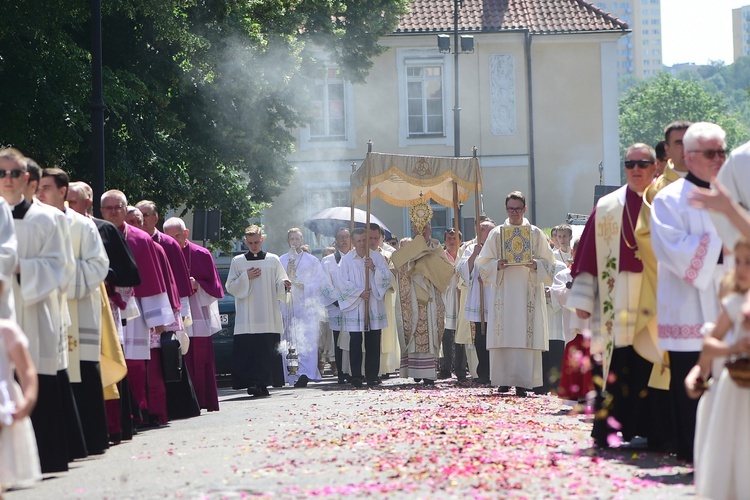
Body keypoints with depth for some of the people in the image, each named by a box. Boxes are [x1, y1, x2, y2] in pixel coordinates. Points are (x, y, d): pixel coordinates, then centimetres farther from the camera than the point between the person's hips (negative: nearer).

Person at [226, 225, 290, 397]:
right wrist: (246, 278, -6)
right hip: (246, 317, -1)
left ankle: (263, 384, 3)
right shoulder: (238, 261, 9)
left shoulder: (273, 260, 10)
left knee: (267, 352, -3)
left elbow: (279, 286, 10)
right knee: (247, 350, -10)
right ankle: (252, 383, -8)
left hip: (269, 317, 1)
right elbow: (230, 287, 7)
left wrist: (284, 285, -12)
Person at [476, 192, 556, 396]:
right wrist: (497, 265, -11)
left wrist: (536, 265, -13)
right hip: (503, 293, 1)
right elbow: (483, 263, 10)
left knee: (526, 337, -8)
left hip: (528, 293, -1)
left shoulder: (536, 234, 9)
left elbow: (549, 263, 8)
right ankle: (504, 379, 2)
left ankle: (523, 381, -9)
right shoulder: (496, 234, 11)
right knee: (503, 338, -4)